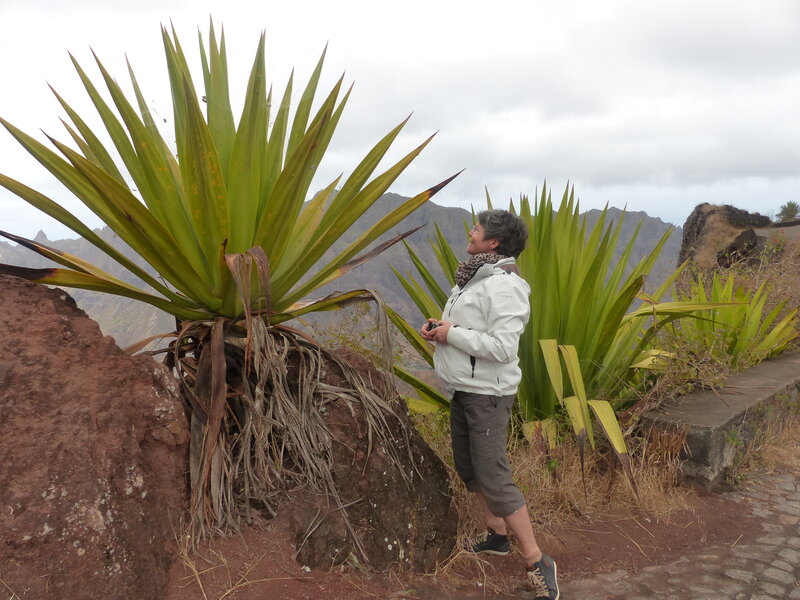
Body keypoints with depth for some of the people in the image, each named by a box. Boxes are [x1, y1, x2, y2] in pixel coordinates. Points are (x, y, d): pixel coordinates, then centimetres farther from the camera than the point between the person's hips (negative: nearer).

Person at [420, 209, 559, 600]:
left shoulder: (503, 286, -20)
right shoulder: (473, 278, 9)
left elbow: (502, 347, -27)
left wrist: (452, 334, -20)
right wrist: (438, 328, 0)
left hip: (487, 394, -10)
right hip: (462, 389, 10)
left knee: (494, 478, -8)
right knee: (469, 467, 19)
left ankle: (536, 562, 5)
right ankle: (497, 536, 37)